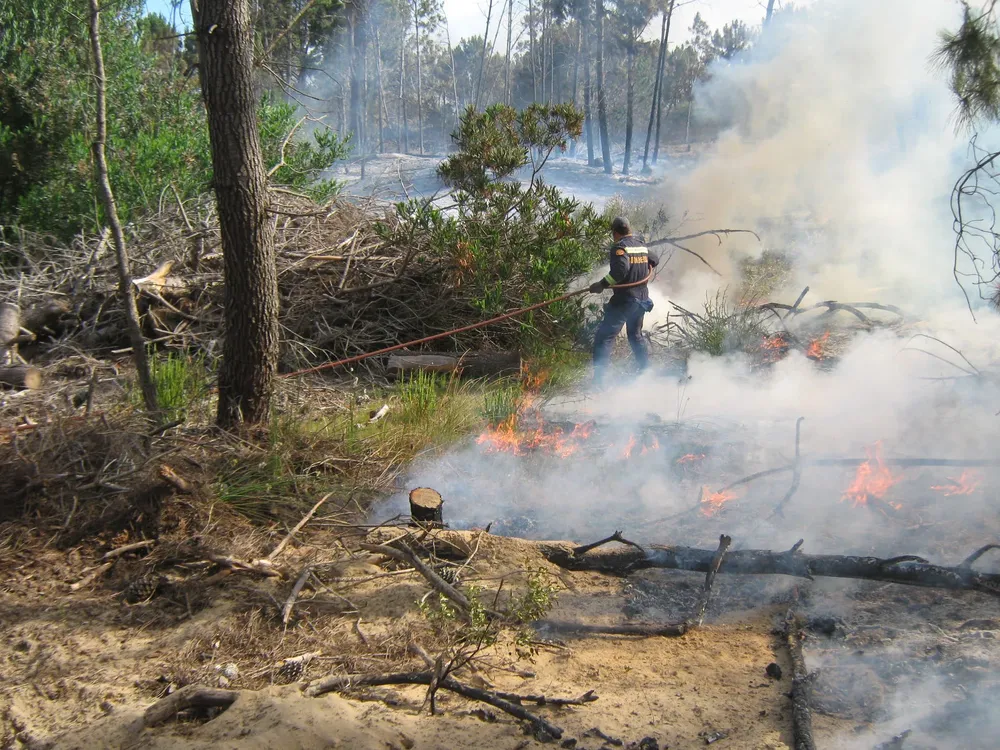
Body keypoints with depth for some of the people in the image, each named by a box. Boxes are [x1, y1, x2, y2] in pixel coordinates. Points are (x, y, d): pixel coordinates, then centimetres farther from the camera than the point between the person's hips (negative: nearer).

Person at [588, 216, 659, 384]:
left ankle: (598, 379, -20)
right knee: (636, 335, 27)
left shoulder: (619, 247, -12)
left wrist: (602, 284, -24)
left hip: (624, 300, -8)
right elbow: (654, 260, 29)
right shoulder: (642, 246, 12)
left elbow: (620, 269, -28)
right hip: (642, 299, 8)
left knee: (604, 337, -10)